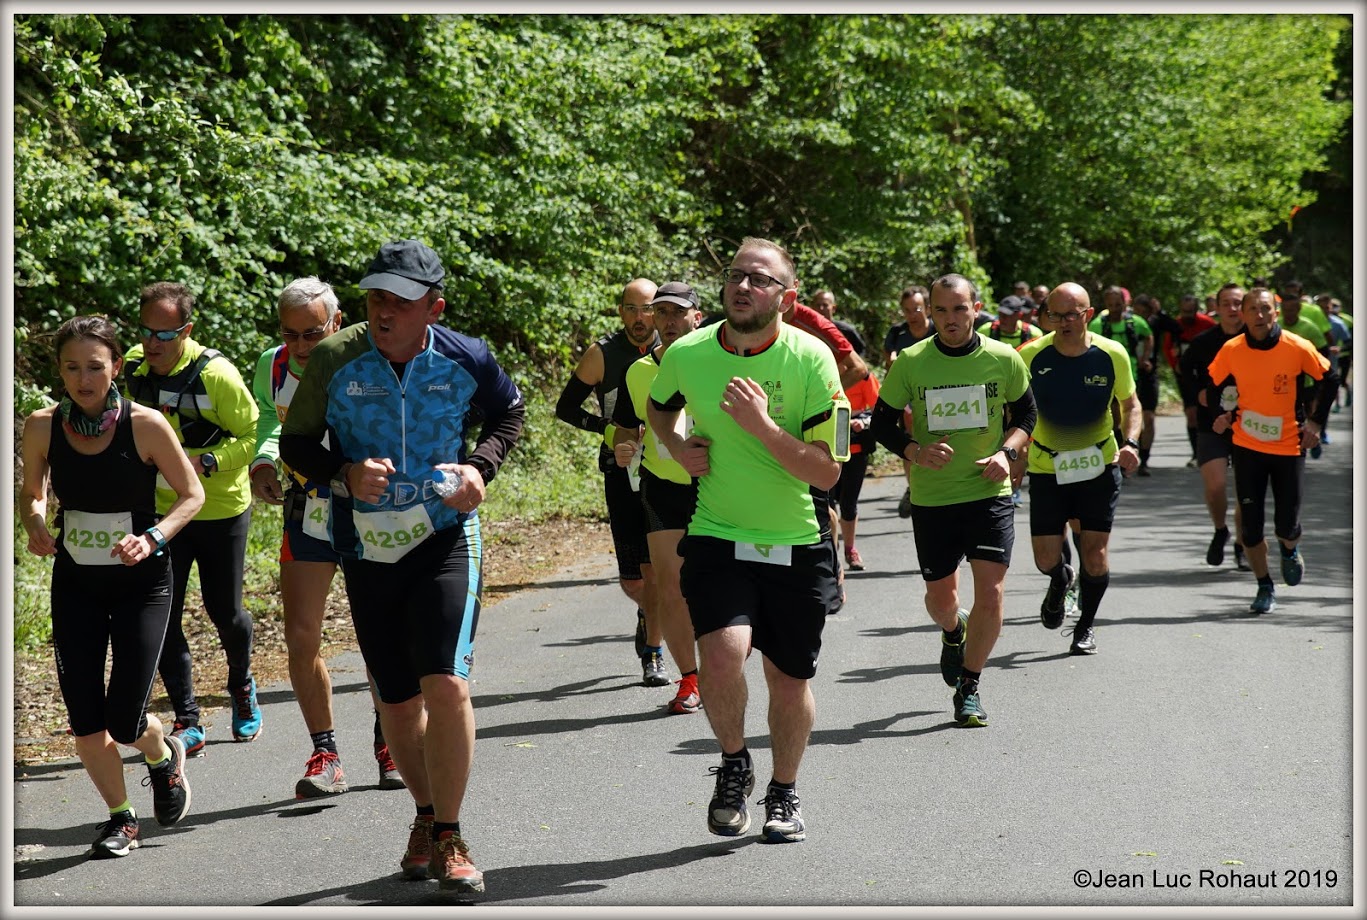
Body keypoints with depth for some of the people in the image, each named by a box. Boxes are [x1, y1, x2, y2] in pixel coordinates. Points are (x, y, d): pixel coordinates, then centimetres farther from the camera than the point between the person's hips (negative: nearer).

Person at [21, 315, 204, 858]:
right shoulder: (43, 427, -7)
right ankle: (121, 818, 25)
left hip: (141, 583, -3)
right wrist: (34, 524, -11)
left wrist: (152, 538, -20)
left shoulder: (145, 425, -15)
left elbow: (192, 494, -4)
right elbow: (32, 492, 10)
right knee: (84, 723, 0)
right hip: (75, 584, 3)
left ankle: (164, 756, 31)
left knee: (124, 722, -6)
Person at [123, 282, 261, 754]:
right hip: (161, 509, 4)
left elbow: (252, 436, -15)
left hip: (221, 508, -4)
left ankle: (242, 686, 39)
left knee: (225, 611, 8)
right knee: (161, 614, -4)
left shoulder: (216, 374, -20)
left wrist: (203, 462, -28)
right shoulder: (132, 366, -3)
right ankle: (187, 723, 5)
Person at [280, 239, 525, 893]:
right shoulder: (334, 360, -8)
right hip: (367, 546, 2)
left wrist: (481, 466, -4)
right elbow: (295, 443, 2)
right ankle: (426, 816, 35)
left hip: (446, 539, -2)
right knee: (397, 699, 10)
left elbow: (509, 414, 14)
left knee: (446, 685, -17)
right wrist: (345, 475, -17)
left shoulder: (467, 360, -6)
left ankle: (448, 837, -2)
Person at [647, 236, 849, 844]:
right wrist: (677, 446, -1)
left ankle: (784, 793, 36)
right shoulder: (686, 354, -6)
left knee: (789, 681, 10)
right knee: (722, 653, -22)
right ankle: (734, 764, 7)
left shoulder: (812, 359, -13)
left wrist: (762, 424, -26)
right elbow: (659, 407, 19)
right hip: (717, 538, 0)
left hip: (797, 544, 0)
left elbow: (826, 472, -15)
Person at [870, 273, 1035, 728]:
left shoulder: (1004, 359, -3)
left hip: (989, 491, 0)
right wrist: (915, 451, -16)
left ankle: (969, 687, 7)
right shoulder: (910, 363, -5)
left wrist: (1006, 452, -8)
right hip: (931, 497, 1)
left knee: (990, 593, -11)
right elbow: (882, 422, 2)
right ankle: (954, 632, 48)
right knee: (940, 596, 11)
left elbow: (1026, 414, 11)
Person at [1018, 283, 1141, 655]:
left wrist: (1131, 442, -11)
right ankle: (1061, 581, 36)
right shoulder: (1032, 355, -11)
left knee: (1095, 554, -3)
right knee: (1046, 559, -2)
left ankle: (1086, 626, 22)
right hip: (1047, 468, 0)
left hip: (1099, 466, 0)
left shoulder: (1112, 355, -9)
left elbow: (1130, 403, 6)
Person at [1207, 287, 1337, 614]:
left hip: (1290, 446, -1)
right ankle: (1265, 588, 16)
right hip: (1248, 448, 1)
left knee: (1287, 525, -1)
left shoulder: (1298, 348, -11)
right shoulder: (1231, 351, -7)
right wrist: (1224, 414, -4)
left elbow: (1329, 379, 4)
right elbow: (1216, 387, 11)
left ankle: (1290, 550, 36)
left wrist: (1315, 421, 1)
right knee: (1250, 523, -2)